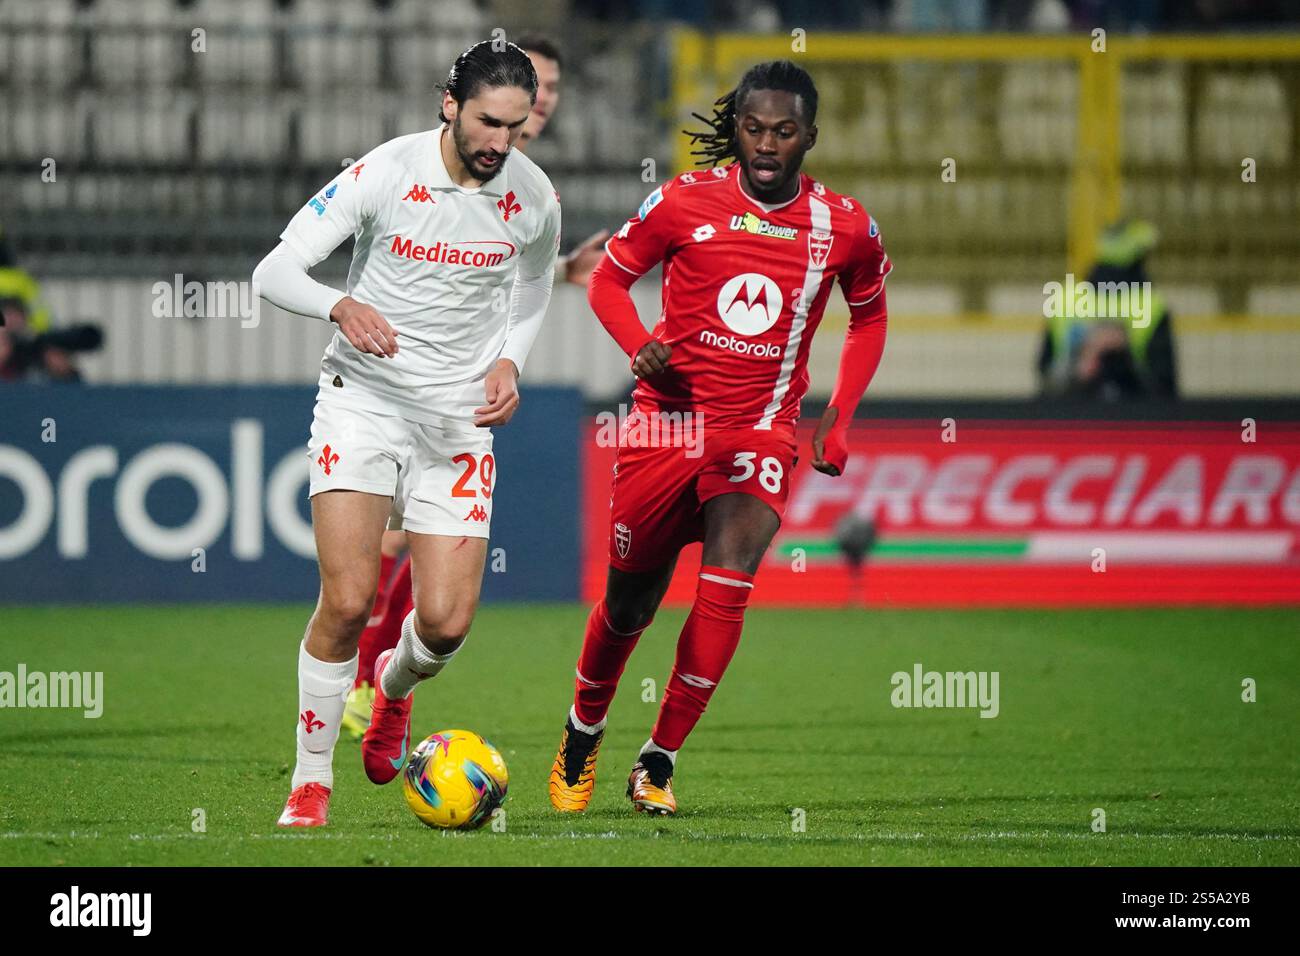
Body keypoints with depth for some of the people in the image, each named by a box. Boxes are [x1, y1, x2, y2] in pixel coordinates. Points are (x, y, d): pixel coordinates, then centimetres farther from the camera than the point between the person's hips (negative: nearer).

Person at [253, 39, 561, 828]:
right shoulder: (385, 173, -14)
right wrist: (342, 306, -32)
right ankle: (312, 781, 0)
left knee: (447, 622, -7)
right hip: (363, 399, -3)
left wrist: (509, 362, -1)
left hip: (460, 415, 3)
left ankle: (396, 685, 31)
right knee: (348, 599, -17)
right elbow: (274, 270, -12)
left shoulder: (534, 197, -3)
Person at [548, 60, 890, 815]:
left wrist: (840, 420, 7)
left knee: (728, 585, -21)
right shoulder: (686, 201, -6)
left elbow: (870, 318, 17)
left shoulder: (844, 228, -1)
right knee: (631, 602, 9)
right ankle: (583, 732, 37)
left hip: (763, 430, 0)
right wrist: (640, 347, -14)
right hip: (670, 417, 0)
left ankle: (659, 762, -10)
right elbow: (610, 278, 6)